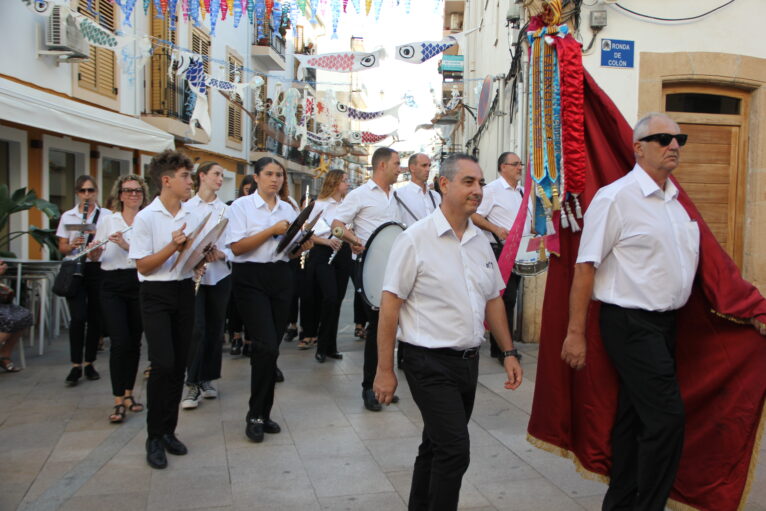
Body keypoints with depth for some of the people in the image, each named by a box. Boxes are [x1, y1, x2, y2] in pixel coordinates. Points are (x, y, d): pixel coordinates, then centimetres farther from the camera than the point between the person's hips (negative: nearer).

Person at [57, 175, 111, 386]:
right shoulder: (67, 217, 10)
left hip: (98, 269, 0)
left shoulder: (106, 215, 5)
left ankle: (89, 363, 17)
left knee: (95, 318, 4)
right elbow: (62, 249, 9)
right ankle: (76, 366, -2)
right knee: (78, 318, -10)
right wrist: (73, 244, -12)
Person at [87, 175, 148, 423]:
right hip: (112, 284, 0)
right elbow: (94, 257, 11)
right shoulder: (107, 221, 8)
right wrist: (95, 251, -10)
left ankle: (128, 393, 24)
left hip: (139, 283, 0)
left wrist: (126, 245, -21)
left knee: (135, 341, 9)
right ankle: (118, 402, -1)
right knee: (120, 342, -8)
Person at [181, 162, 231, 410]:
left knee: (215, 328, 8)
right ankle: (193, 384, 0)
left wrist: (222, 254, -15)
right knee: (197, 329, -9)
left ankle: (207, 379, 21)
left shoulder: (226, 209, 7)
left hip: (219, 274, 3)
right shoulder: (186, 207, 2)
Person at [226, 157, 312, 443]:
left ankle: (263, 413, 21)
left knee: (272, 346, 8)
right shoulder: (242, 206, -2)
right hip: (251, 278, -5)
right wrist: (271, 231, -17)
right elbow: (237, 247, -12)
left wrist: (304, 245, -4)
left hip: (281, 277, 5)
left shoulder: (288, 209, 13)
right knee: (267, 345, -14)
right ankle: (256, 414, 3)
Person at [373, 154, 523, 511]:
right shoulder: (416, 239, -11)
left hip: (469, 361, 7)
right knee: (455, 450, -10)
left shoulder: (480, 241, 9)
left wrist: (509, 352, 11)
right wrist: (385, 370, -13)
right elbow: (389, 305, -12)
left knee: (436, 448, 18)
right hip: (430, 362, -6)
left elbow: (493, 299, 16)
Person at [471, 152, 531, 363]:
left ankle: (498, 347, 22)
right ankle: (504, 350, -2)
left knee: (508, 298, 12)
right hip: (500, 250, -8)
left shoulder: (522, 191, 17)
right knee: (506, 298, -9)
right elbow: (474, 216, -13)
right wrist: (496, 229, -23)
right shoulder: (492, 189, -6)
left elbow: (527, 219, 27)